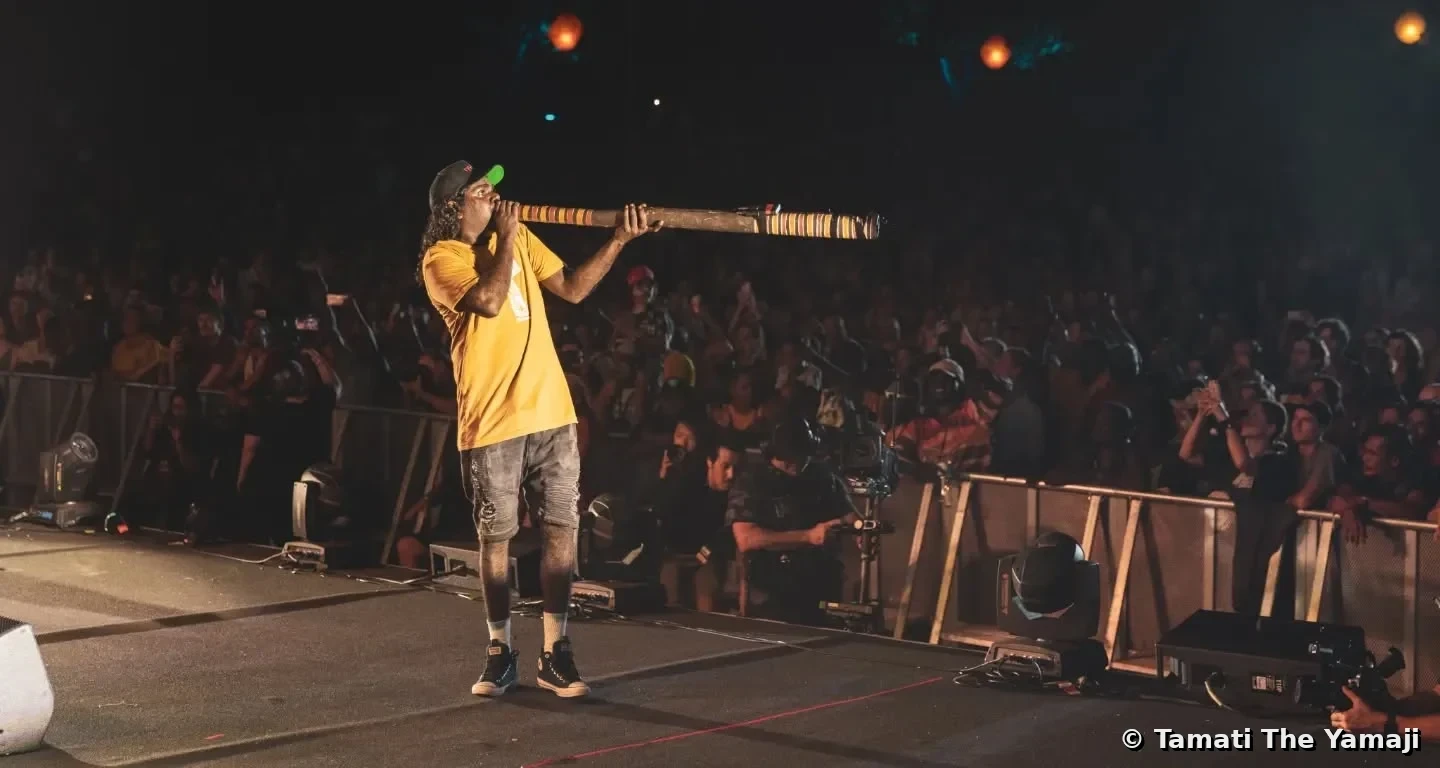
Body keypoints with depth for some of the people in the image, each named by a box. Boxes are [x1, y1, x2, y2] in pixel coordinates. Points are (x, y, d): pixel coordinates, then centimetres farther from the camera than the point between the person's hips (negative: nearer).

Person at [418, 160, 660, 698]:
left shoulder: (518, 239, 13)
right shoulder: (440, 260, -7)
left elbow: (572, 288, 12)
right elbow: (490, 300, -24)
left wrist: (620, 240, 3)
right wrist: (505, 238, -13)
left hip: (551, 412, 5)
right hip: (490, 422, -5)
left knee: (561, 531, 2)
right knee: (496, 538, 4)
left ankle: (555, 654, 8)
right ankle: (500, 653, 17)